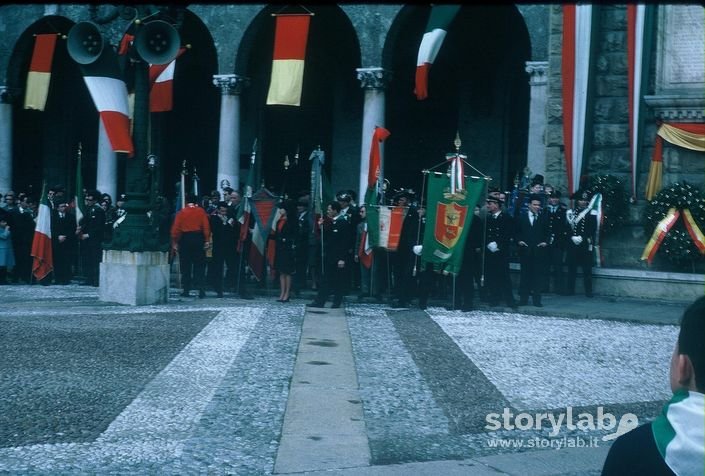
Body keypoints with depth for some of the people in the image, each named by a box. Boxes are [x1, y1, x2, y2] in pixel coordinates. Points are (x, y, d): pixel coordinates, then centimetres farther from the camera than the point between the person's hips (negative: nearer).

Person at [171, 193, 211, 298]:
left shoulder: (181, 212, 1)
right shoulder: (201, 211, 1)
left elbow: (175, 229, -1)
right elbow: (206, 227, -5)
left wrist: (174, 242, 3)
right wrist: (207, 240, -3)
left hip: (185, 239, 0)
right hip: (198, 238, 0)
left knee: (185, 266, 8)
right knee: (199, 266, 3)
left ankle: (186, 290, 8)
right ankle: (201, 291, -5)